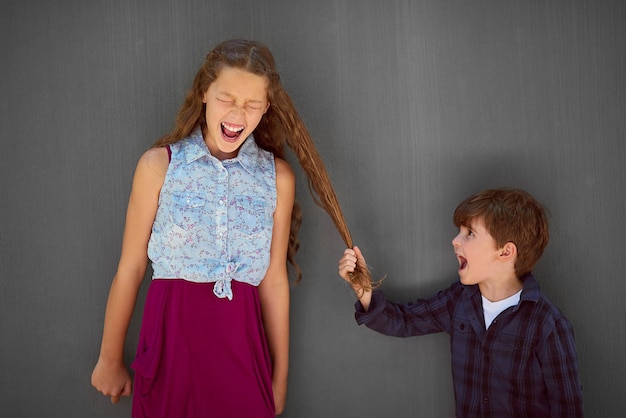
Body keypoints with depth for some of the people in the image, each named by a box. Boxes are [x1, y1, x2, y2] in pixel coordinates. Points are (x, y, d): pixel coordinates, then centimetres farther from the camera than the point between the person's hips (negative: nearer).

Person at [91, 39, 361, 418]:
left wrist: (280, 375, 7)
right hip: (170, 338, -1)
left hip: (242, 341, 1)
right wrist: (110, 359, 8)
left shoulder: (278, 176, -2)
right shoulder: (158, 165, -5)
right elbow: (130, 269, 0)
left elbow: (274, 280, 2)